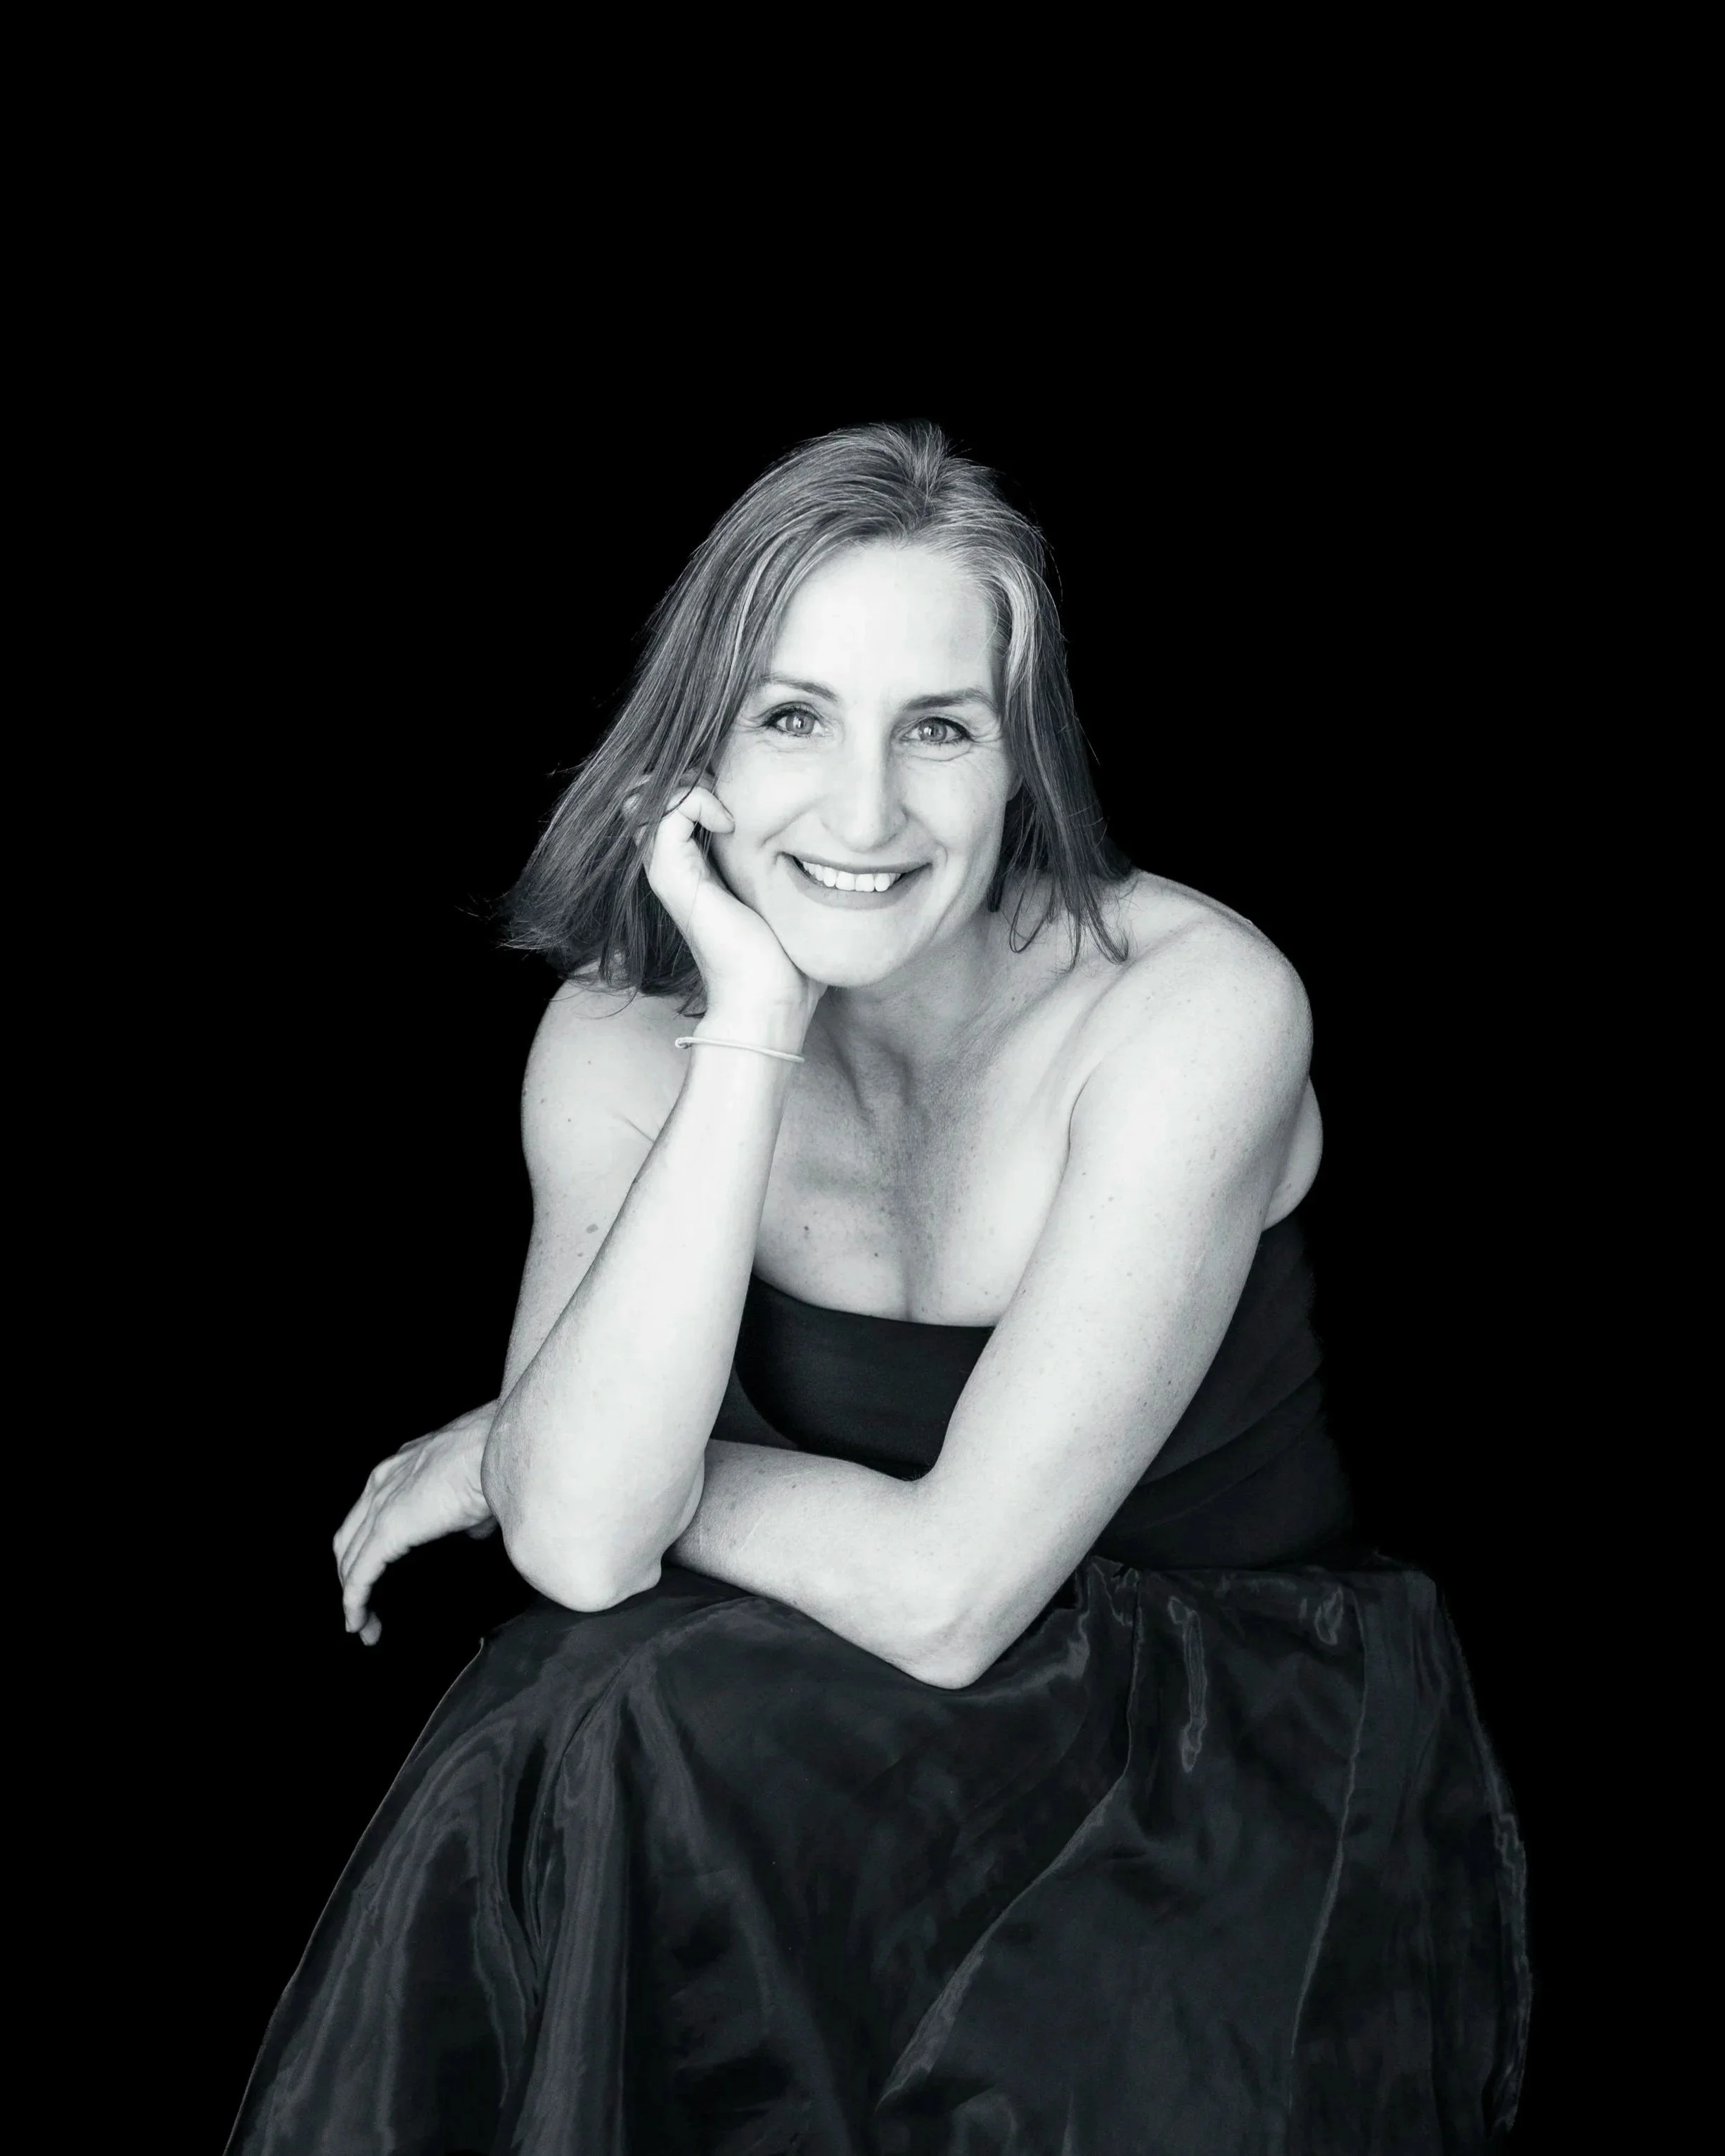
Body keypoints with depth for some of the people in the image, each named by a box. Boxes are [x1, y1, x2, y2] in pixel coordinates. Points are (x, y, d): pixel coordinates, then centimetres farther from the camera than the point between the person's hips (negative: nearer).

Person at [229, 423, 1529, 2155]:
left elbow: (946, 1591, -24)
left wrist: (523, 1460, -11)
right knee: (580, 1777, -27)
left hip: (1242, 1755, -3)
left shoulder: (1192, 1003, -21)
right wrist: (755, 1034, -26)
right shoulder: (623, 1036, -8)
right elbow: (583, 1536, -23)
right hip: (846, 1723, 4)